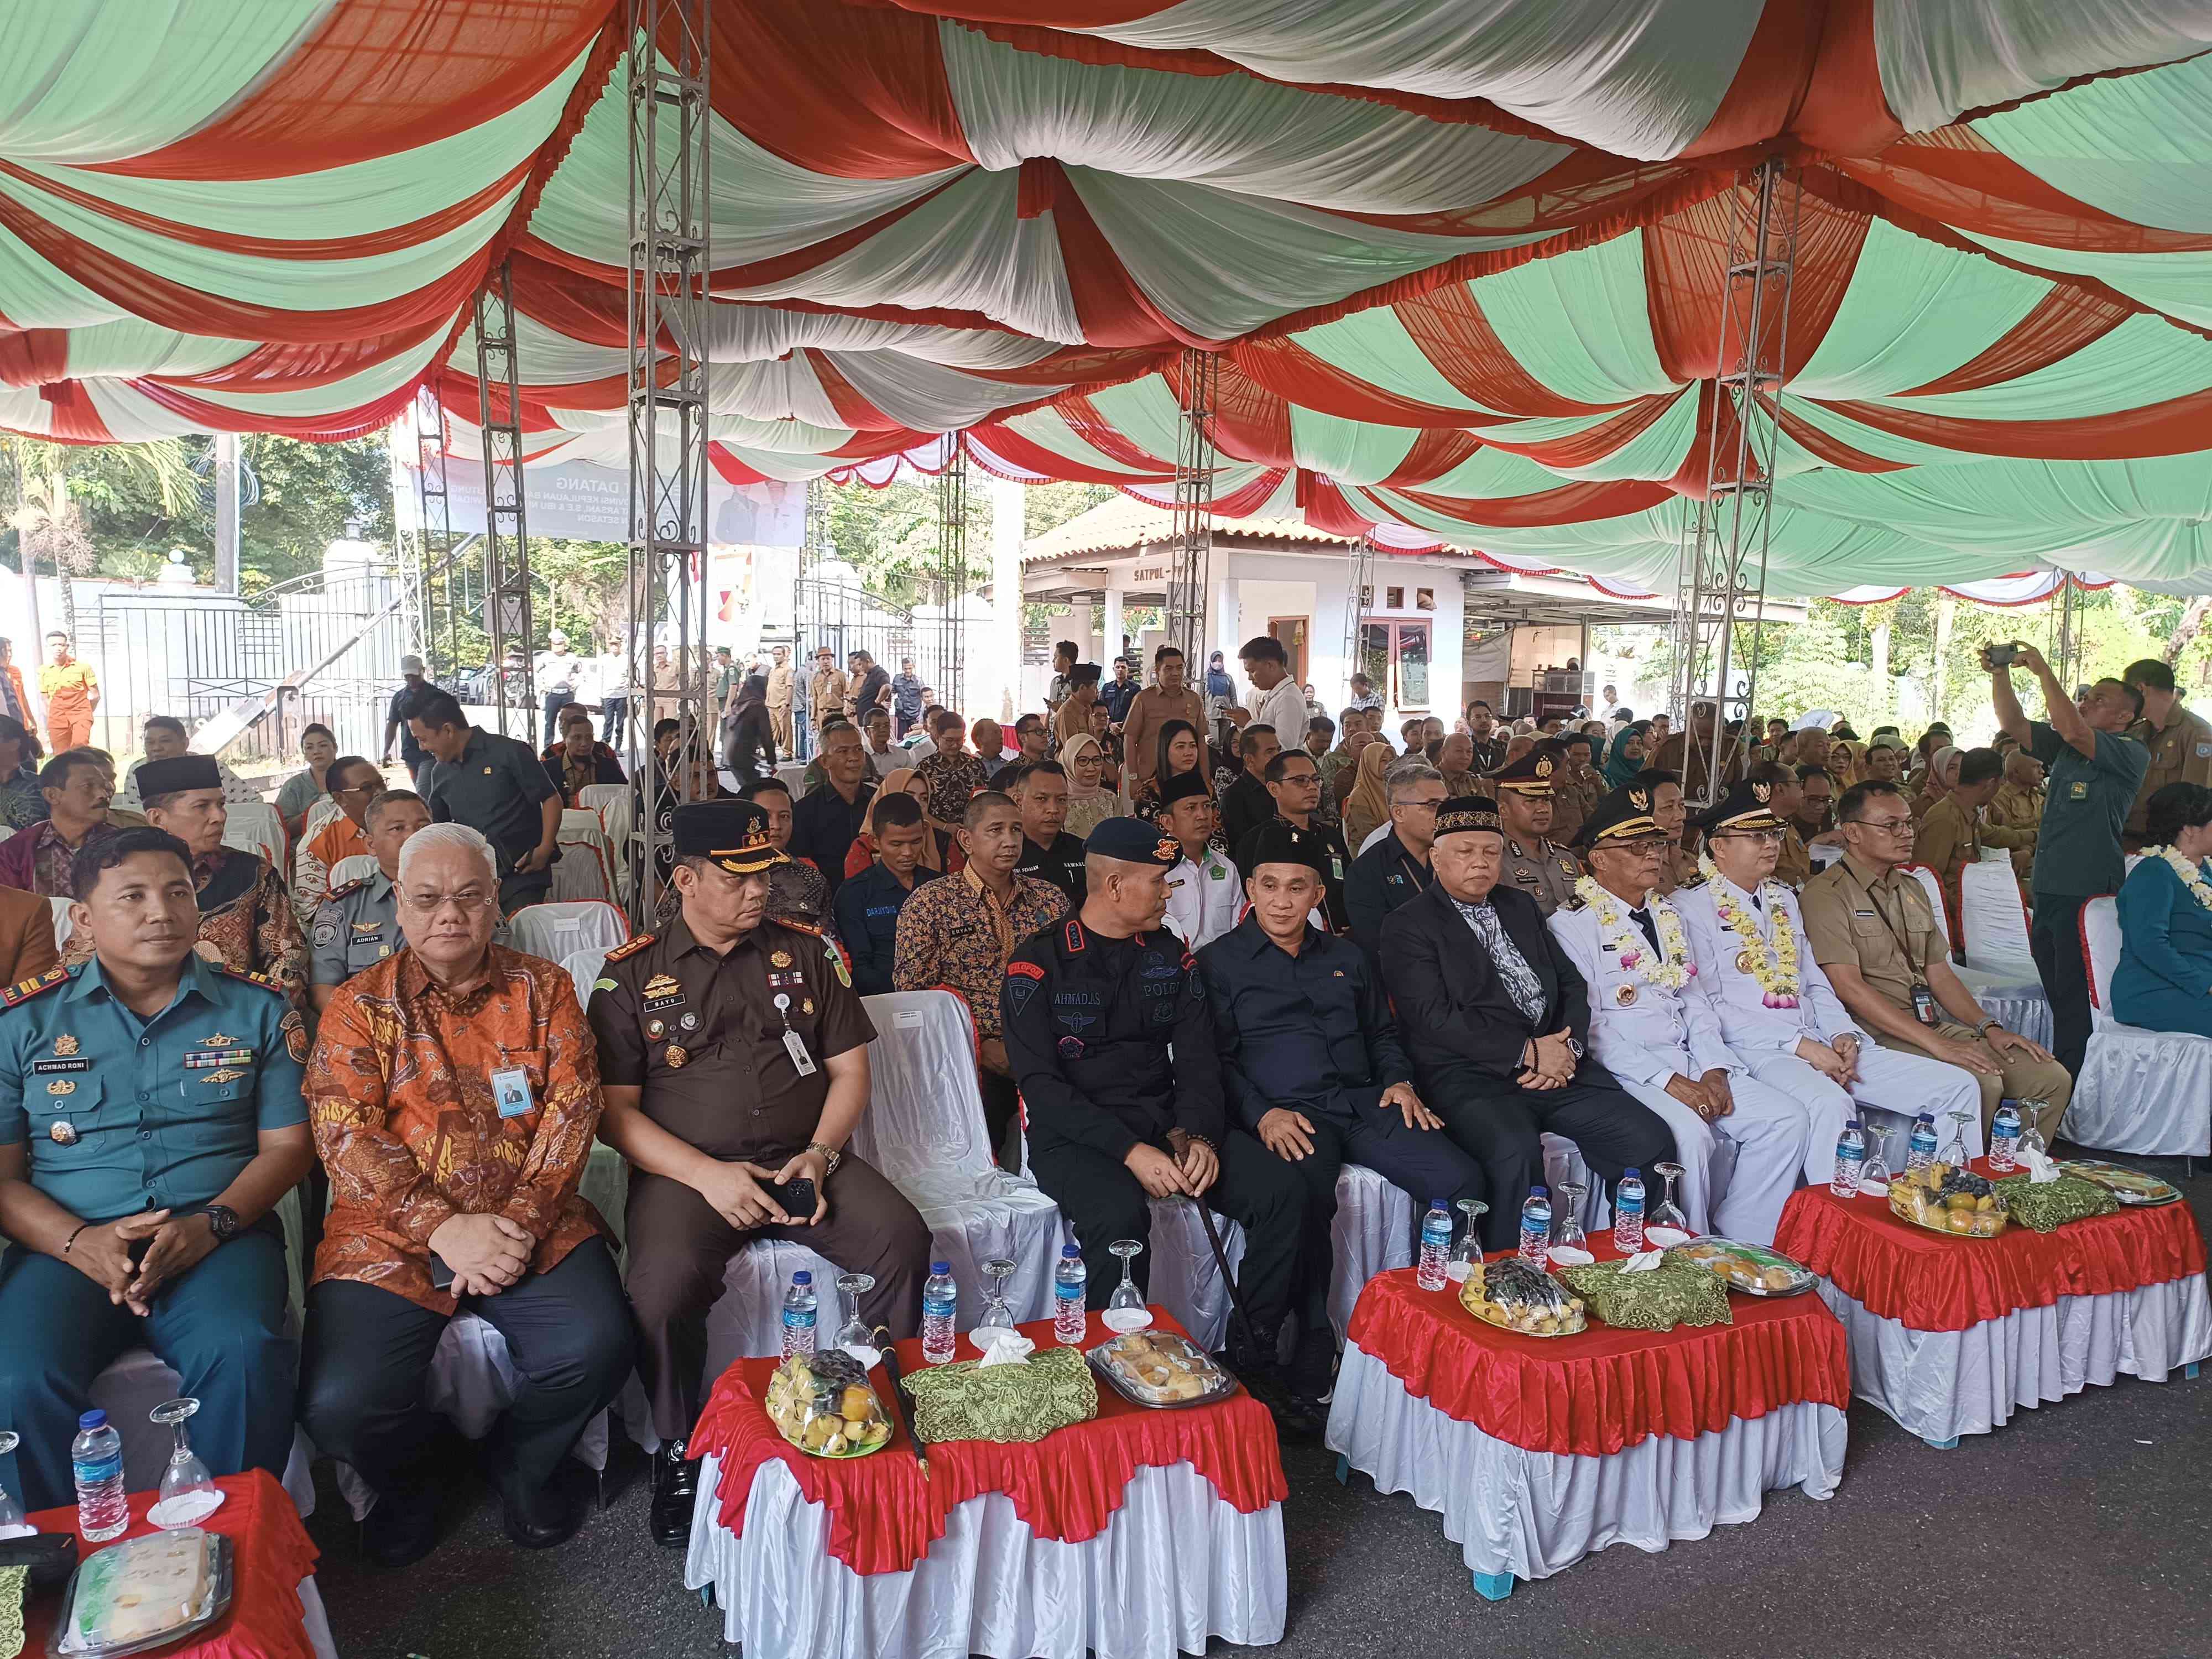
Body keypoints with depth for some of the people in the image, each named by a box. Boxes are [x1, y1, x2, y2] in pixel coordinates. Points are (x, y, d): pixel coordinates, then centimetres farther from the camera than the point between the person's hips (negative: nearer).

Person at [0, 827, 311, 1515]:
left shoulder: (257, 1010, 10)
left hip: (216, 1238, -1)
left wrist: (212, 1223, -11)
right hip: (68, 1244, 1)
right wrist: (79, 1242, -13)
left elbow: (287, 1144, 8)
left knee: (243, 1356, -32)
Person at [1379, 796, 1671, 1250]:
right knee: (1516, 1152, -35)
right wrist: (1527, 1052, -14)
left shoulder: (1520, 905, 21)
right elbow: (1433, 1017, -11)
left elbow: (1571, 983, 18)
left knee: (1651, 1140, -12)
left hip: (1556, 1064, 6)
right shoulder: (1408, 925, -1)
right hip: (1468, 1076, -6)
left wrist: (1569, 1046, -3)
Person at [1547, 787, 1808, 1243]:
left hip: (1690, 1060, 8)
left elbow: (1695, 1000, 17)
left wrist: (1714, 1070, -1)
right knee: (1690, 1134, -31)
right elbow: (1588, 1027, -12)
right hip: (1624, 1070, -7)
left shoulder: (1669, 916, 19)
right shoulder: (1573, 924, -6)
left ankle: (1739, 1244, -2)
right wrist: (1668, 1081, -17)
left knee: (1787, 1119, -8)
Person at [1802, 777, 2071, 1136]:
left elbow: (1939, 974, 22)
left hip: (1932, 1024, 8)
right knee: (1980, 1083, -28)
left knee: (2052, 1078, -3)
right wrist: (1937, 1044, -21)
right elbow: (1849, 987, -17)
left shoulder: (1913, 890, 20)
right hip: (1876, 1033, -8)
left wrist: (1989, 1028, 5)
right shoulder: (1826, 894, -8)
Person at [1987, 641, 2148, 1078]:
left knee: (2075, 999, -4)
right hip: (2047, 886, 8)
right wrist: (2000, 674, -4)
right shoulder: (2065, 746, 14)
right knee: (2056, 993, 15)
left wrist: (2044, 670, -18)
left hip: (2088, 890, -8)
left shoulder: (2131, 754, -8)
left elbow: (2072, 730, -23)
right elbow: (2014, 724, 9)